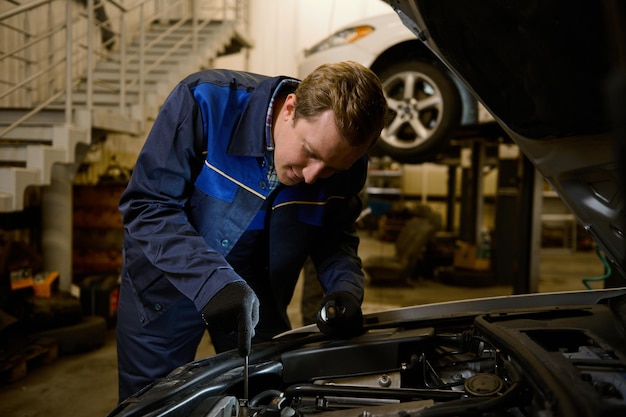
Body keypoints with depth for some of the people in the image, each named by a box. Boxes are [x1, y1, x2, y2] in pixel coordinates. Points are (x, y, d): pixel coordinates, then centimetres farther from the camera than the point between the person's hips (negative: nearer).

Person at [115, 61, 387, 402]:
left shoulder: (347, 165, -17)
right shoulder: (207, 101, -30)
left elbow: (336, 238, -2)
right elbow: (147, 206, -27)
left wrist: (346, 292, -22)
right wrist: (212, 280, -38)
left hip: (259, 298, 3)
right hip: (167, 281, -2)